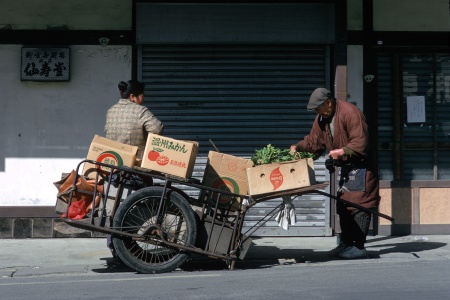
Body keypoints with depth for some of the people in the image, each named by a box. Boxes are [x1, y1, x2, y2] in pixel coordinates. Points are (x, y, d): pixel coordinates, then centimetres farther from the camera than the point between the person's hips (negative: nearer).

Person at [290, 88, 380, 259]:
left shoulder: (350, 113, -20)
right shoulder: (321, 119, 6)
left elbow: (360, 143, -24)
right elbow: (313, 141, 10)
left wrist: (343, 151, -34)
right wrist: (297, 147, -6)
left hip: (360, 166, -9)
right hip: (343, 167, 9)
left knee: (359, 205, -10)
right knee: (343, 206, 13)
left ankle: (359, 247, -7)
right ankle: (345, 244, 21)